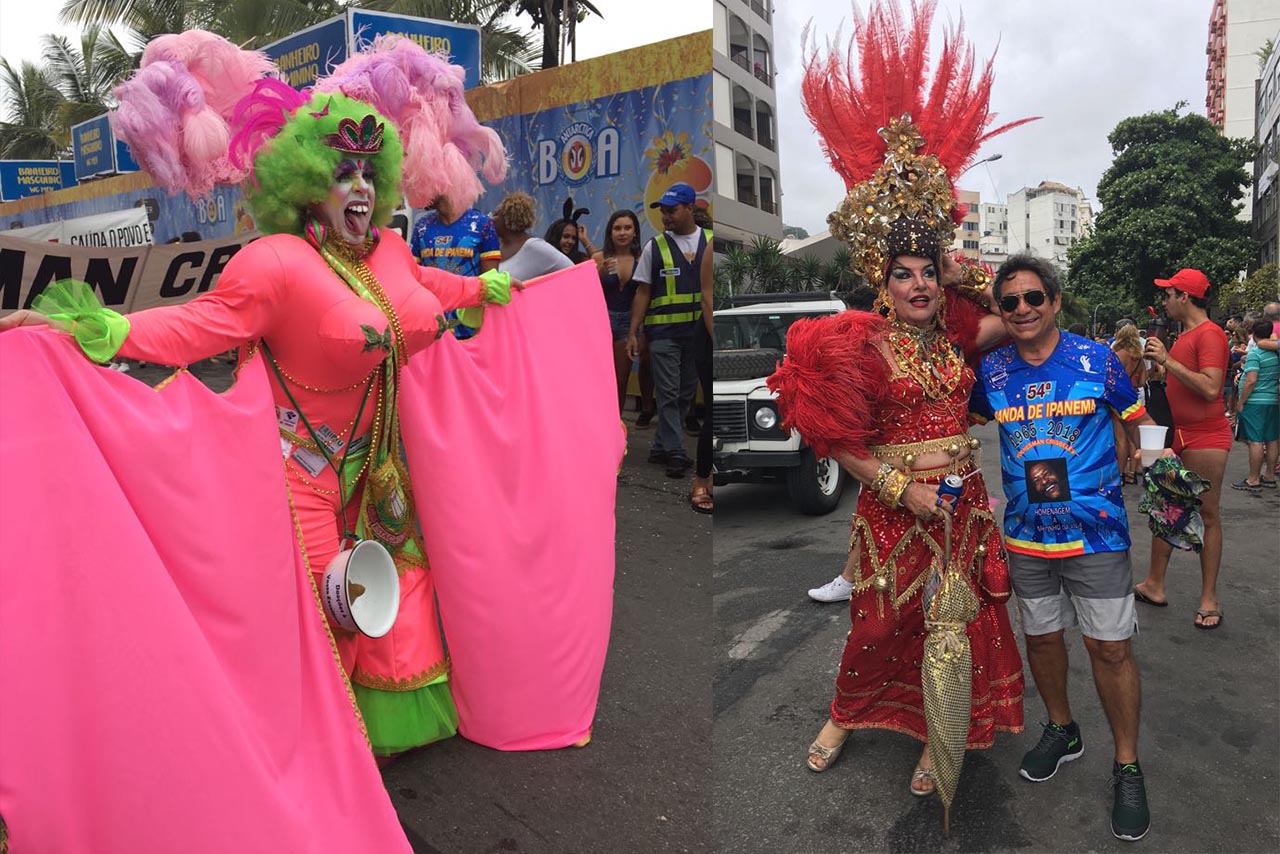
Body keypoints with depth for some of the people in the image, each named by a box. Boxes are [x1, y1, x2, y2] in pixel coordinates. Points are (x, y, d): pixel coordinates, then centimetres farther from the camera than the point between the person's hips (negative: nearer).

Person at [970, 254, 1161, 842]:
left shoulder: (1099, 361, -6)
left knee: (1110, 649, 2)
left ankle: (1127, 767, 22)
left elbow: (1137, 427, 7)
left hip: (1097, 531, -2)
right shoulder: (990, 371, -1)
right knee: (1041, 637, 16)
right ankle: (1061, 731, 40)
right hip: (1026, 534, 3)